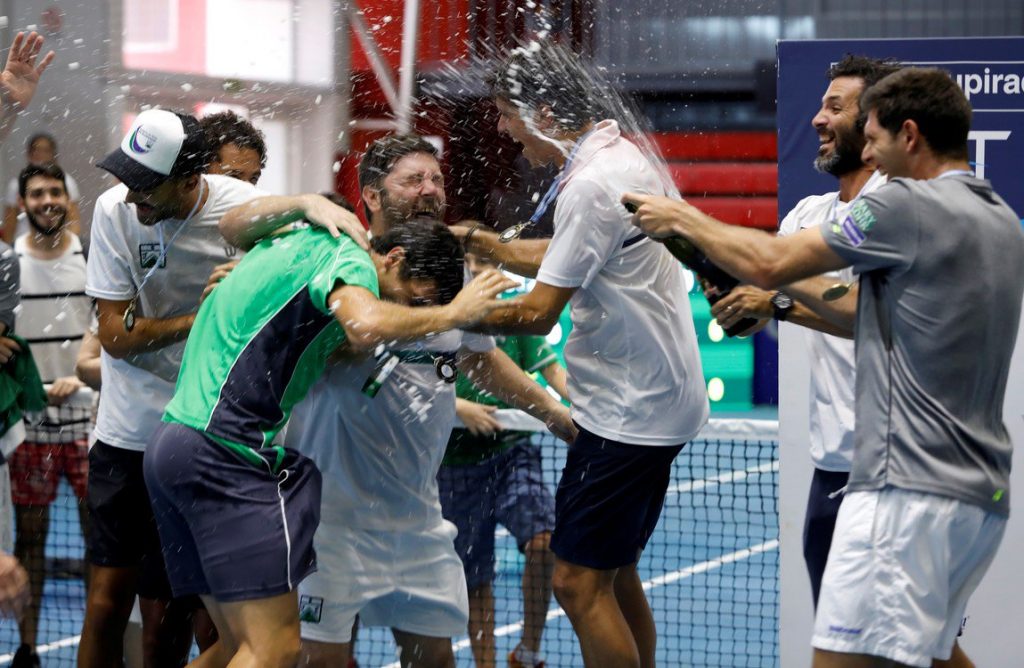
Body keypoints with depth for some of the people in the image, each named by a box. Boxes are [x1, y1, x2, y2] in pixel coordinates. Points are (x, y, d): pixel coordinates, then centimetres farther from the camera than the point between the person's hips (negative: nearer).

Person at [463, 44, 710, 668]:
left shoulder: (592, 185, -21)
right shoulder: (622, 151, 9)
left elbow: (537, 314, -19)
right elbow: (563, 256, 22)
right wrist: (484, 243, 15)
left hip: (630, 413, -10)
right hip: (654, 404, 10)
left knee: (580, 583, -8)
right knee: (617, 577, 16)